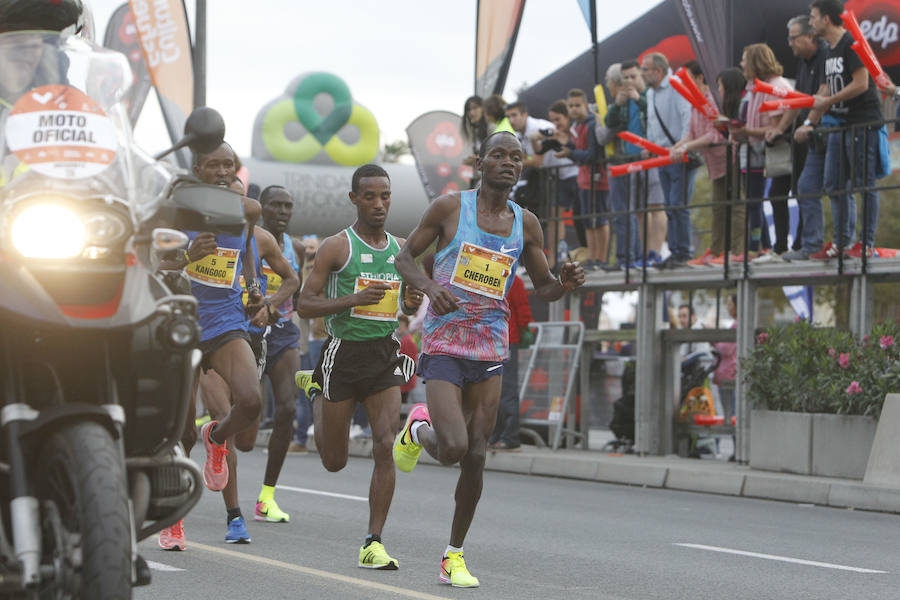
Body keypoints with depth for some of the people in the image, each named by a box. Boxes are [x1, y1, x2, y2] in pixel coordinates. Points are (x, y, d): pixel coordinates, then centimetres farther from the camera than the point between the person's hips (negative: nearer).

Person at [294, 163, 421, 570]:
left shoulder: (401, 248, 8)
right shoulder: (336, 247, -6)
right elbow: (304, 305, -9)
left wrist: (413, 302, -3)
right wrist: (355, 299, -22)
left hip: (385, 356, 3)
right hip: (343, 354, -3)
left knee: (385, 447, -13)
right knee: (334, 461, 11)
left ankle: (373, 544, -7)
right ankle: (317, 392, 42)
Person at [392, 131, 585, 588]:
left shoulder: (526, 224, 8)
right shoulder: (450, 207, -2)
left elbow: (542, 288, 17)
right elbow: (405, 257, 4)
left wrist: (564, 284, -7)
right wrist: (429, 285, -17)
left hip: (491, 348, 4)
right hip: (444, 344, -4)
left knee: (476, 457, 2)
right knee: (453, 448, -18)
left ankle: (454, 555, 15)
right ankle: (418, 428, 19)